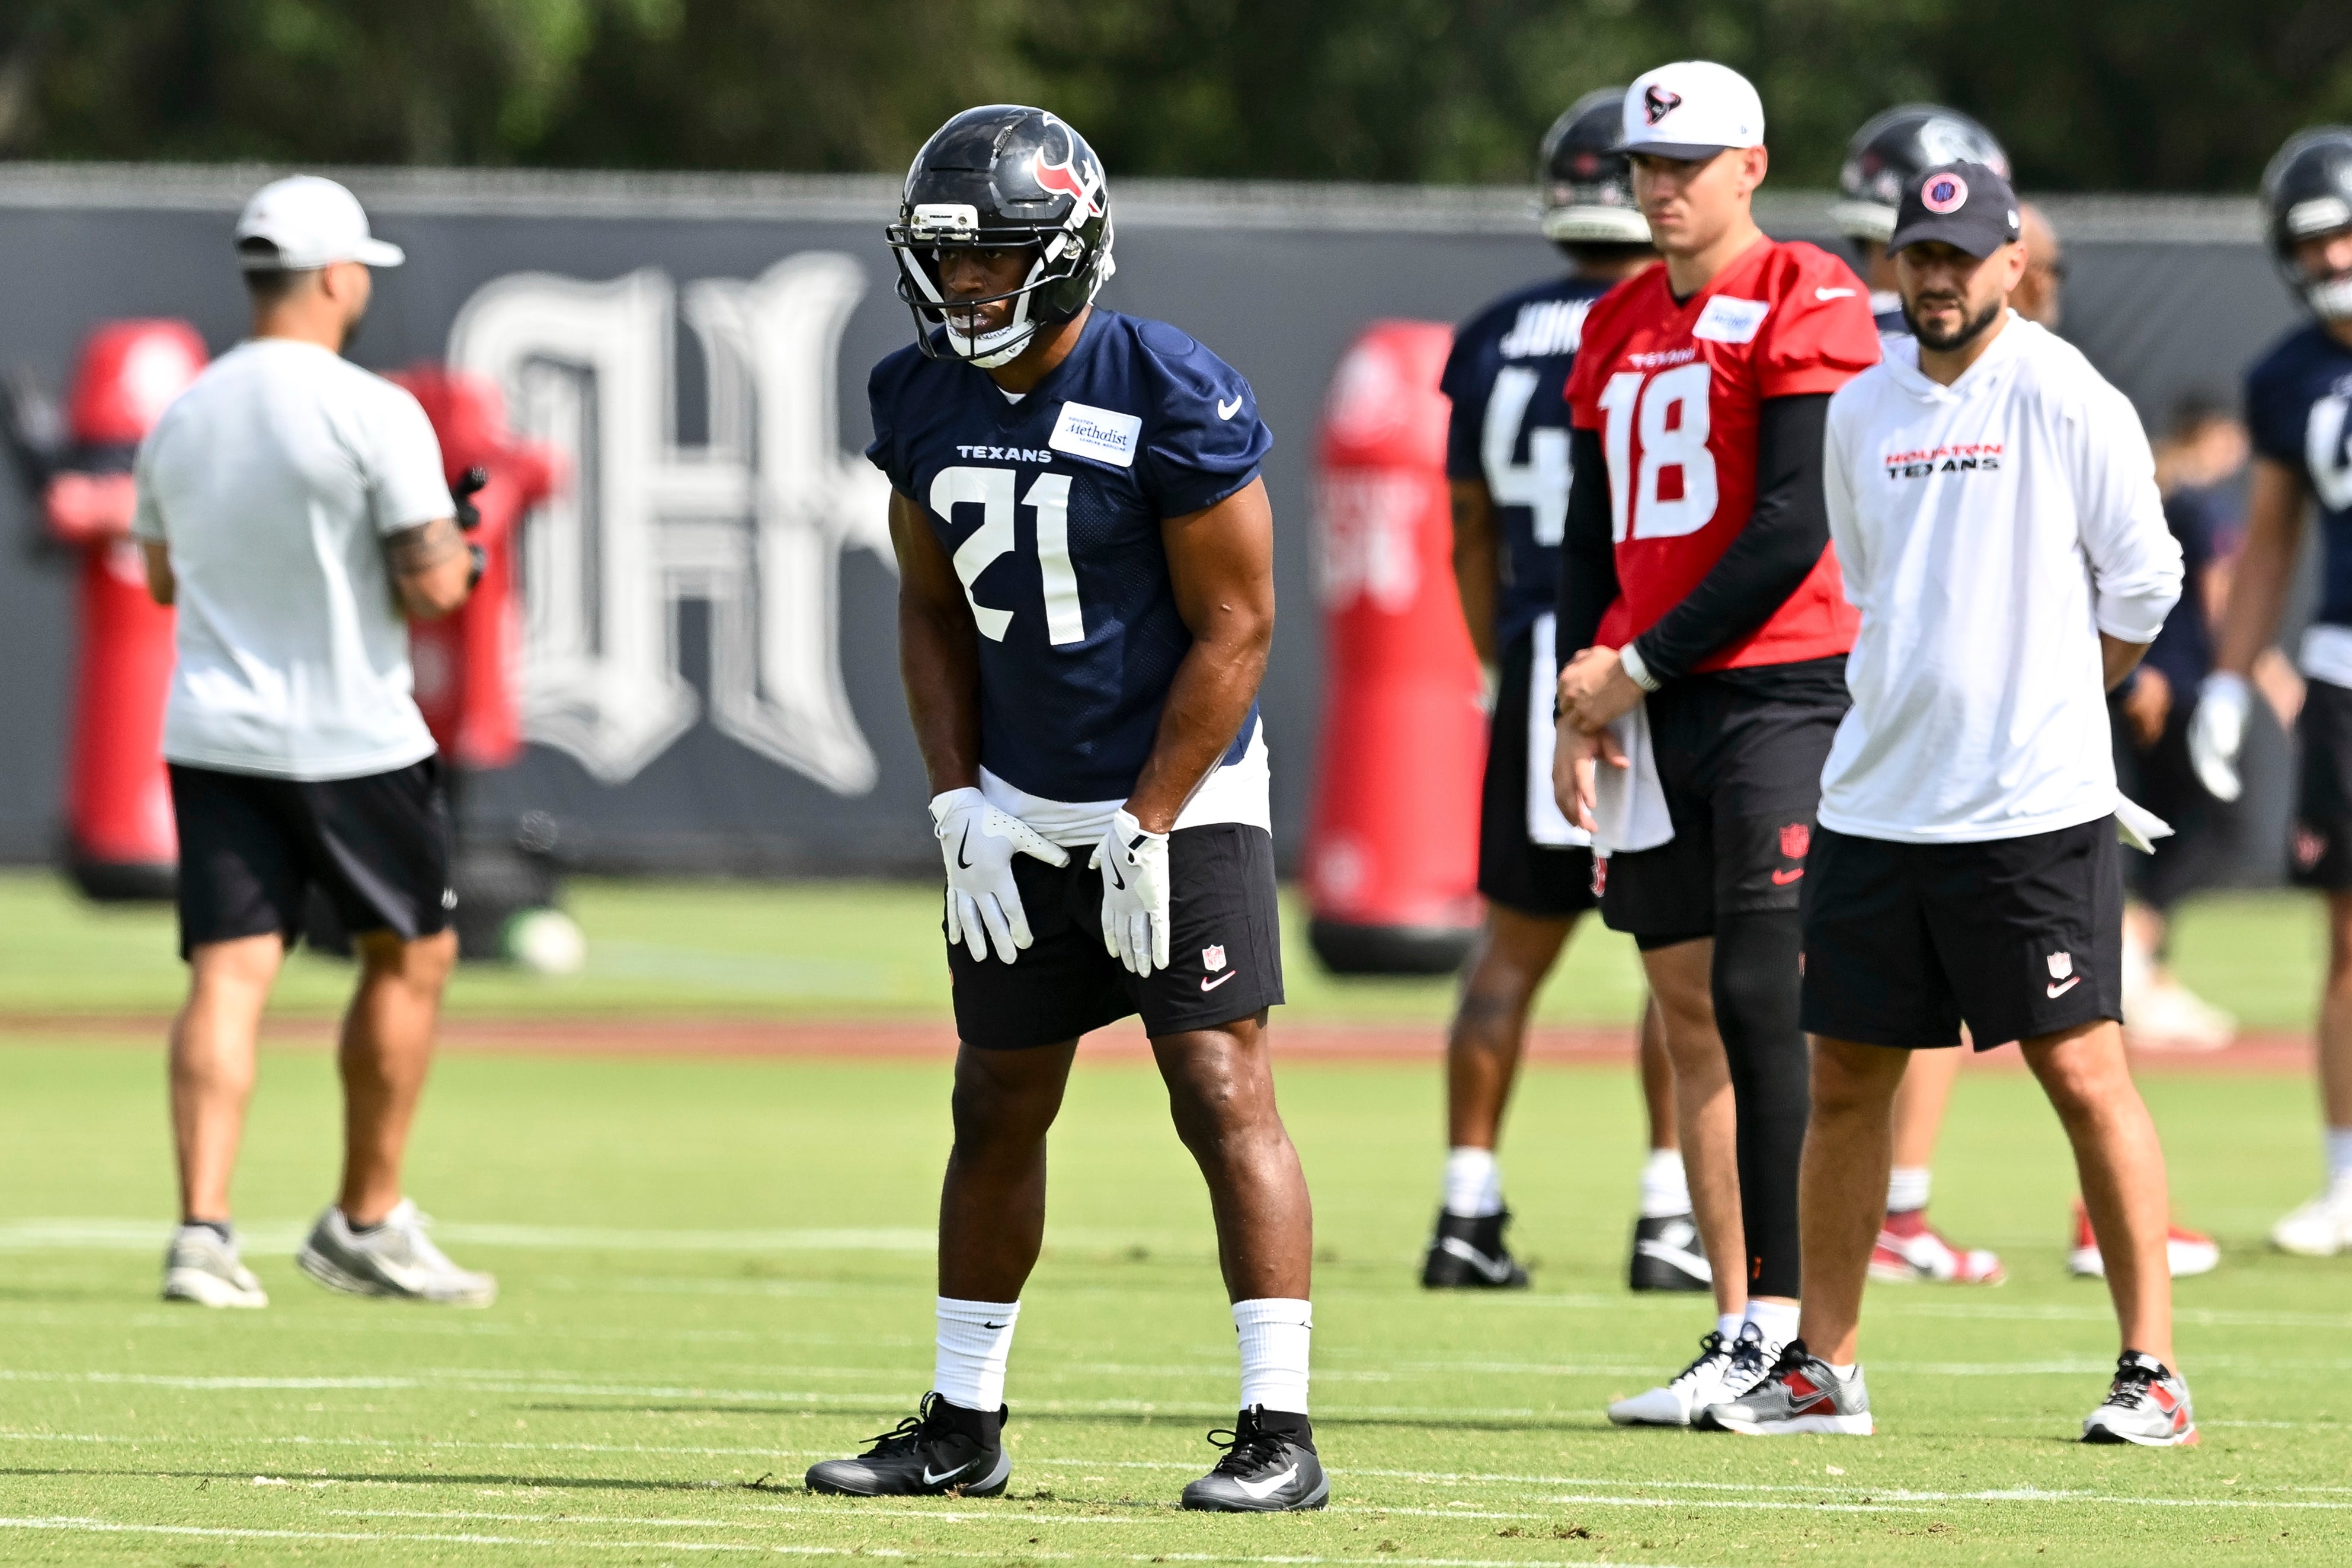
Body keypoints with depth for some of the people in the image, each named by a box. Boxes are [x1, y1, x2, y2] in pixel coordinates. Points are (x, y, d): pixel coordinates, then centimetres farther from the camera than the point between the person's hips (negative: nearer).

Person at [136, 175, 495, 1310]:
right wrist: (455, 556, 6)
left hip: (213, 736, 5)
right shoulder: (374, 416, -13)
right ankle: (365, 1224, 17)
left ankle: (202, 1228, -16)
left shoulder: (181, 419, 6)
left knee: (228, 974, -1)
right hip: (352, 744, -4)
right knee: (410, 956, 14)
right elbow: (431, 587, -16)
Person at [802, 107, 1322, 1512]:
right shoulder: (924, 401, 1)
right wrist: (960, 803, 1)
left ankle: (1280, 1433, -11)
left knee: (1224, 1091, -12)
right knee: (999, 1110, 11)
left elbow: (1234, 627, -15)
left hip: (1179, 797, -6)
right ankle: (963, 1425, 21)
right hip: (1021, 811, 6)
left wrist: (1147, 831, -16)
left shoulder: (1173, 399, -18)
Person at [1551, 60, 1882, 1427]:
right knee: (1690, 1011, 6)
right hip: (1652, 703, 8)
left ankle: (1778, 1327, -12)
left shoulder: (1804, 304, -7)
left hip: (1780, 686, -8)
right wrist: (1583, 703, 8)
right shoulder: (1618, 329, 17)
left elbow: (1795, 530, -14)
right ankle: (1738, 1328, 9)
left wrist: (1637, 664, -10)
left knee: (1757, 996, -13)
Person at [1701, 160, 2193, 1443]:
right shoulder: (1861, 410, 12)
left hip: (2035, 808, -6)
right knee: (1844, 1075, 6)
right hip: (1873, 802, 6)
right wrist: (1917, 704, 14)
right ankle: (1824, 1370, 14)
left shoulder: (2065, 399, -5)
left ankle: (2151, 1371, -2)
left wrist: (2047, 700, 6)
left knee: (2083, 1072, -7)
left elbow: (2142, 582, 0)